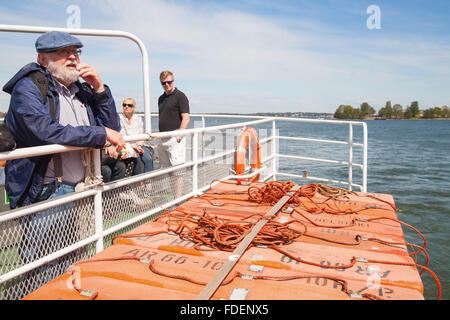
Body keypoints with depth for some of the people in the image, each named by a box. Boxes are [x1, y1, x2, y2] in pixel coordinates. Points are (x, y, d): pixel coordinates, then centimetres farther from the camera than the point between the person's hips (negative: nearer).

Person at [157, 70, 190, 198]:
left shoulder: (180, 96, -5)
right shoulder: (161, 98, 18)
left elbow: (186, 118, -12)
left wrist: (179, 136, -18)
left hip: (174, 139, -8)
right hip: (162, 139, 8)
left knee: (177, 170, -7)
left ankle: (178, 199, -3)